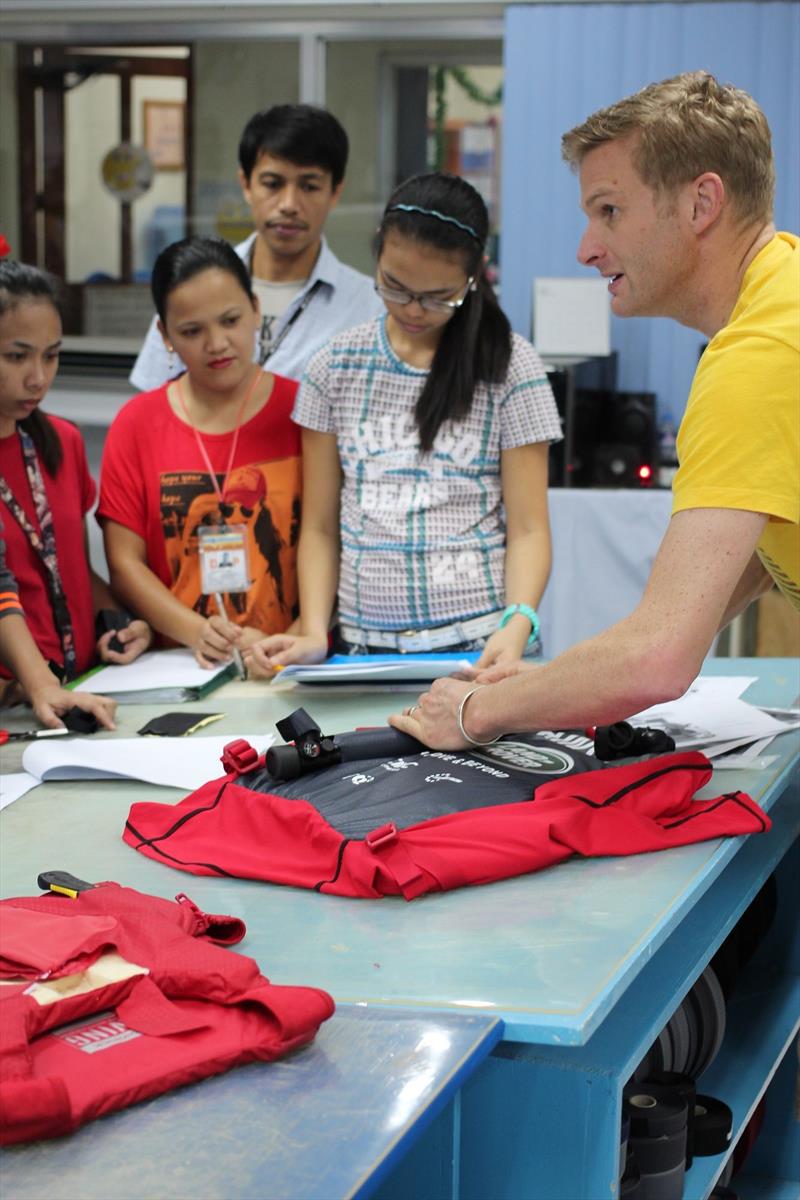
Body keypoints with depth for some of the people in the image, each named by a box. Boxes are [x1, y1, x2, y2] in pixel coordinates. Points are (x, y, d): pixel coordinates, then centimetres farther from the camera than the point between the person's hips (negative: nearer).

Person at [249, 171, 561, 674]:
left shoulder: (510, 366, 4)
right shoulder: (337, 367, 10)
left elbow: (528, 529, 2)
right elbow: (320, 527, 12)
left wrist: (518, 623, -16)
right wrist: (314, 634, -4)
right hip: (364, 645, 0)